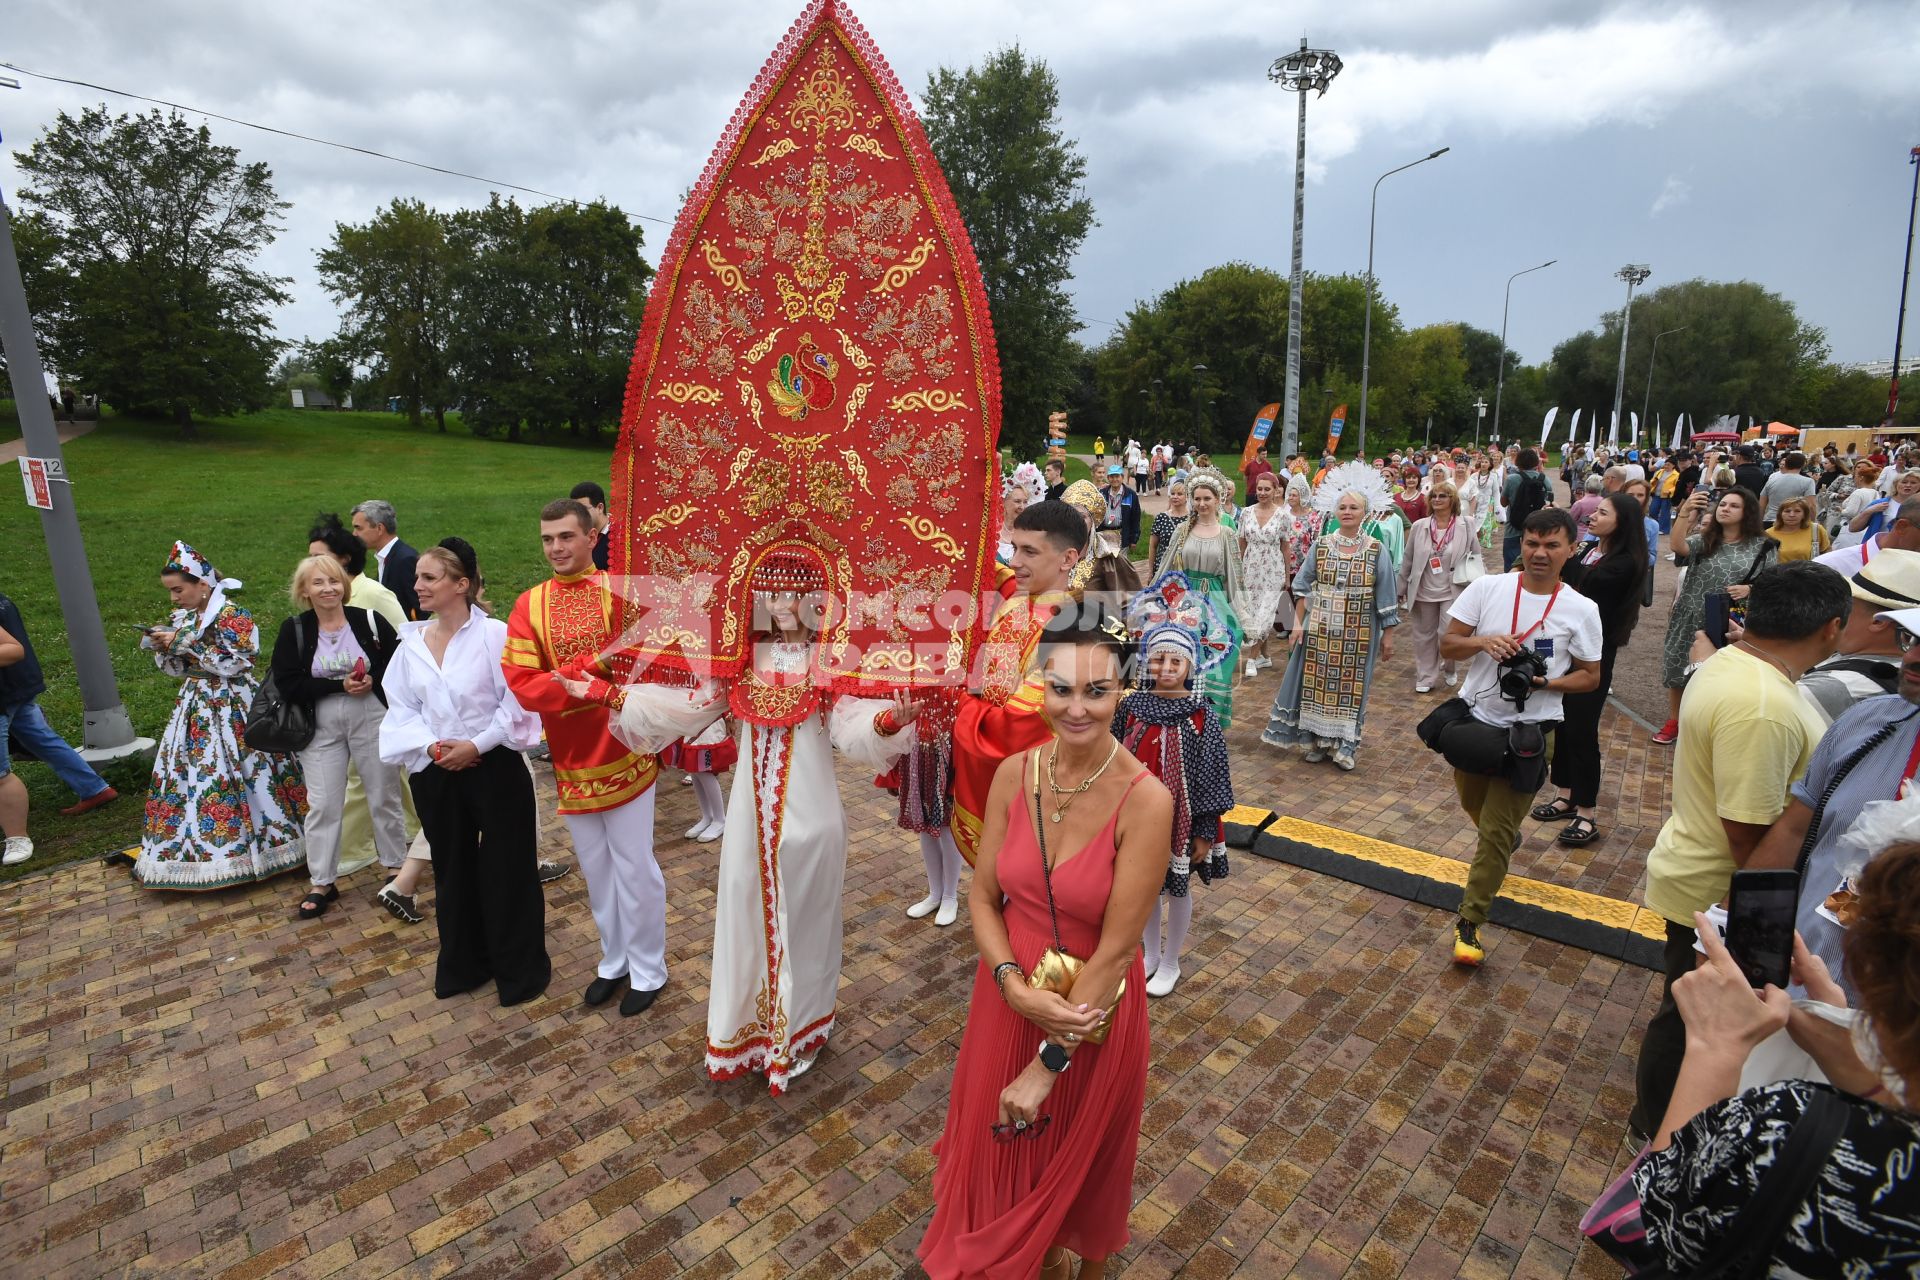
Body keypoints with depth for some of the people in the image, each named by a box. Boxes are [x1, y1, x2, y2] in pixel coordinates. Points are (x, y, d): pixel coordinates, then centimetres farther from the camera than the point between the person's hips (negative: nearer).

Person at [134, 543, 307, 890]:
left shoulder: (231, 615, -12)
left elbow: (231, 664, -18)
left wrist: (185, 642, -19)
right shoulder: (181, 618, 10)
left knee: (244, 776, -3)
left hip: (233, 707, -7)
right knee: (186, 775, 8)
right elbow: (177, 670, 15)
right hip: (197, 708, 7)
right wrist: (162, 648, -4)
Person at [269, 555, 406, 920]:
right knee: (322, 804, 5)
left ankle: (397, 866, 27)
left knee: (384, 797, 10)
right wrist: (340, 686, -18)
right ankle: (322, 882, 19)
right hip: (321, 728, 1)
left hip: (372, 721, 0)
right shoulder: (294, 630, -3)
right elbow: (287, 684, -9)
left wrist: (374, 681, -16)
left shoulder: (369, 621, -5)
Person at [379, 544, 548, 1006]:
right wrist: (430, 745, -9)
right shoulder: (411, 643, 5)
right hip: (436, 774, 5)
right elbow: (401, 709, 7)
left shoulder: (494, 634, -12)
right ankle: (462, 964, 37)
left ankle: (520, 967, 24)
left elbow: (516, 703, -13)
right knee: (452, 869, 18)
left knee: (506, 869, 5)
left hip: (495, 768, -5)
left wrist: (476, 744, -17)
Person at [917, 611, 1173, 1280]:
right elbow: (982, 898, -4)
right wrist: (1016, 986, -20)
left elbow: (1115, 949, -21)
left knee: (1083, 1157, 22)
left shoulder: (1145, 799, -25)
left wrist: (1047, 1064, -16)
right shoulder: (1014, 774, -12)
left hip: (1093, 1009, -4)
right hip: (1010, 997, 4)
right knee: (1005, 1145, 25)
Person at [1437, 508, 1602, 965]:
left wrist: (1545, 682, -19)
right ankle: (1508, 836, 58)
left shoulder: (1581, 610, -8)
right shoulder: (1487, 588, -6)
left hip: (1528, 731, -3)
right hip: (1474, 719, 3)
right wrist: (1483, 642, -23)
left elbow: (1590, 677, 0)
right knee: (1474, 805, 24)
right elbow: (1447, 645, -3)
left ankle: (1470, 922, 10)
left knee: (1496, 832, -2)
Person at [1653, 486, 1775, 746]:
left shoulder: (1762, 546, -1)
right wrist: (1685, 512, -28)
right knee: (1678, 669, 10)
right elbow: (1677, 546, -19)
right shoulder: (1703, 541, 2)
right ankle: (1673, 722, 26)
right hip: (1691, 618, 2)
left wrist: (1750, 589, -19)